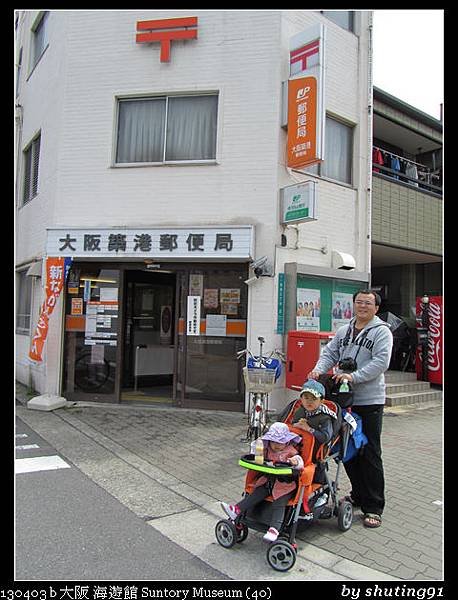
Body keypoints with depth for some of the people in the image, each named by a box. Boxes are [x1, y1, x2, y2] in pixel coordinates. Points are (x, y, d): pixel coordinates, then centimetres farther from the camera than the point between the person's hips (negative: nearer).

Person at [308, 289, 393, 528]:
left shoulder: (381, 331, -5)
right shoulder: (343, 331, 14)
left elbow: (381, 362, -17)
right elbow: (329, 353, 11)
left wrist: (354, 377, -25)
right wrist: (318, 369, -9)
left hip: (369, 402, -6)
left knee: (370, 454, -1)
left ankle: (373, 508, 10)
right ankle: (358, 495, 32)